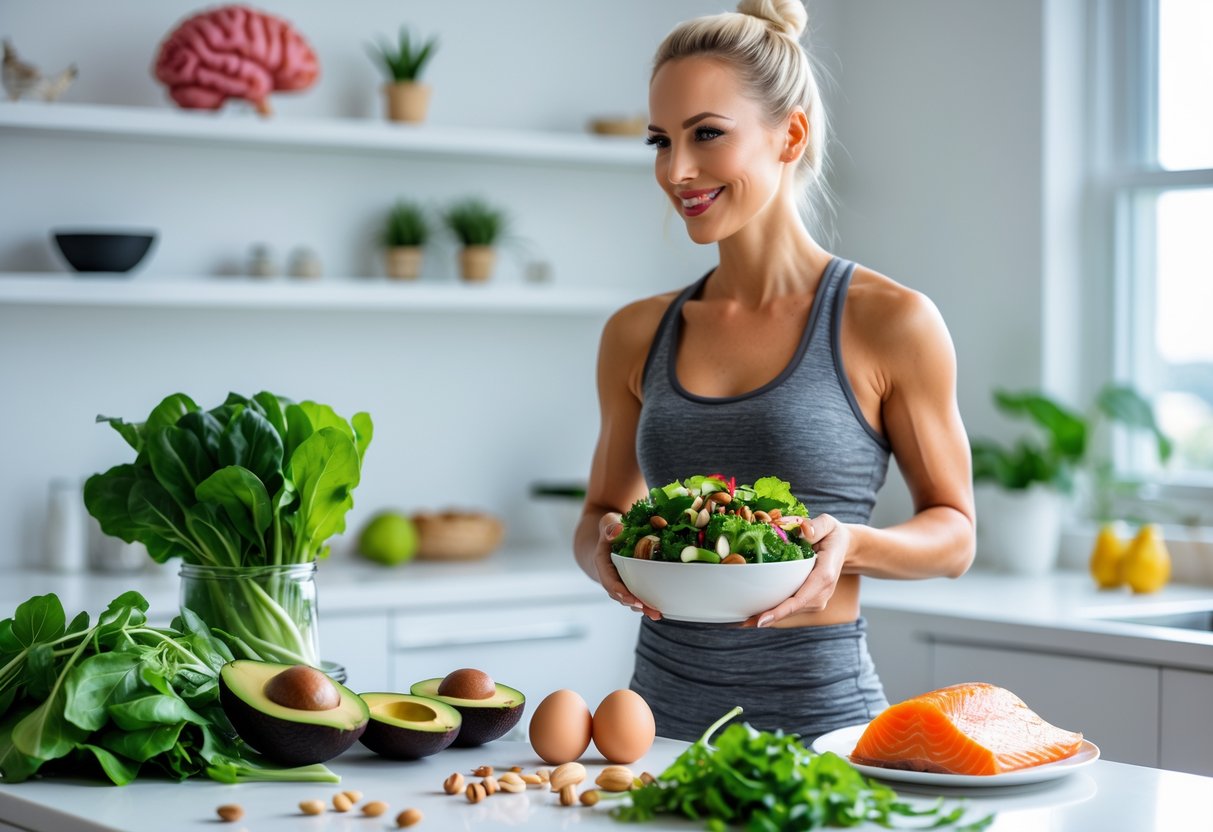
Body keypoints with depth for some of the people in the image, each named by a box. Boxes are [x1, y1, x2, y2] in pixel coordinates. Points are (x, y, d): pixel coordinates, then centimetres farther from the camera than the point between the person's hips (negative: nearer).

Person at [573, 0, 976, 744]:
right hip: (664, 711, 3)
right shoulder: (637, 335, 6)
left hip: (819, 712, -3)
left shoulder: (890, 323, -5)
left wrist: (850, 543, -16)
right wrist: (605, 550, -5)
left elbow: (953, 535, 3)